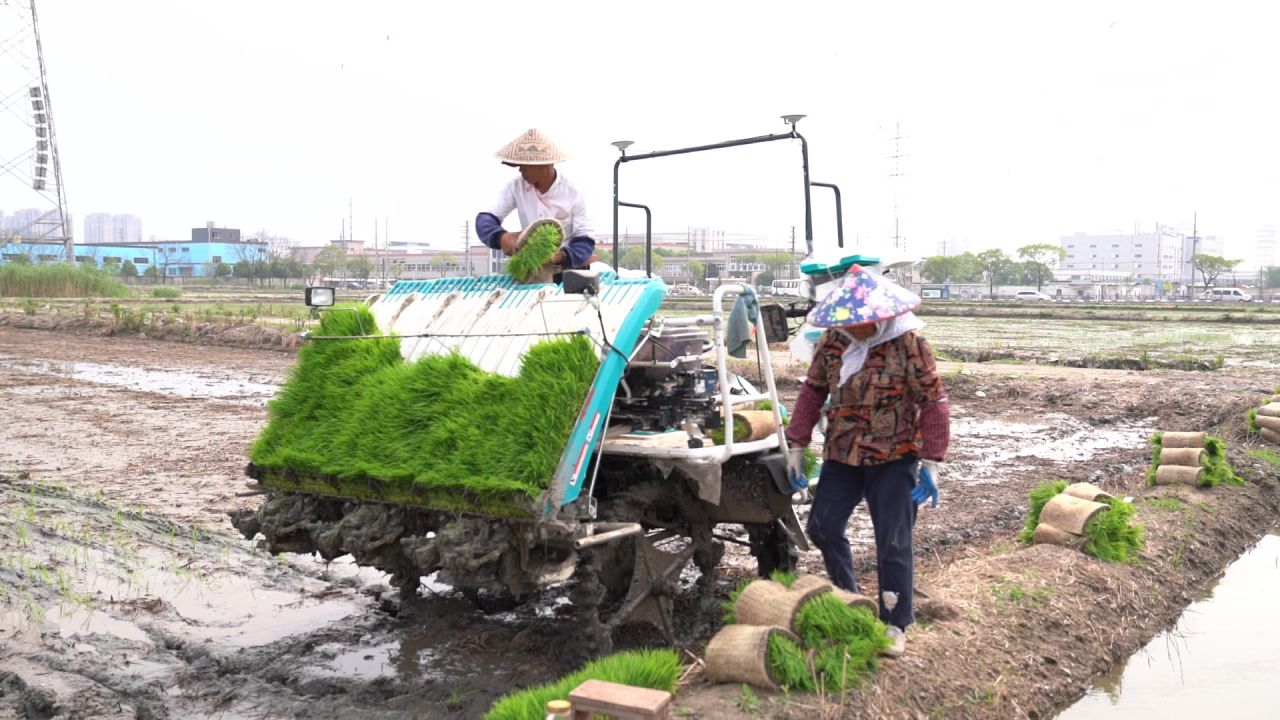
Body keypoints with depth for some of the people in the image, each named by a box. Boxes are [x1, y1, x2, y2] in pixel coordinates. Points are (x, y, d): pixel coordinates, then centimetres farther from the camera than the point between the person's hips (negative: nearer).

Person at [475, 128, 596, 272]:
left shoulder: (572, 194, -14)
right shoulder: (516, 187, -5)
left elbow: (585, 242, -13)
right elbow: (484, 220, -9)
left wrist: (562, 256, -36)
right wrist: (500, 237, -33)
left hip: (567, 270, -2)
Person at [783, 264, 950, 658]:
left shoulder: (908, 344, -14)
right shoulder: (832, 341, -1)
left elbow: (933, 402, -11)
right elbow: (812, 391, 7)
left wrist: (931, 463, -14)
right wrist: (796, 447, 4)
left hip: (894, 459, -5)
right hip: (841, 455, 5)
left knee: (893, 544, -2)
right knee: (822, 527, 8)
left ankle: (896, 624, 13)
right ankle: (848, 596, 31)